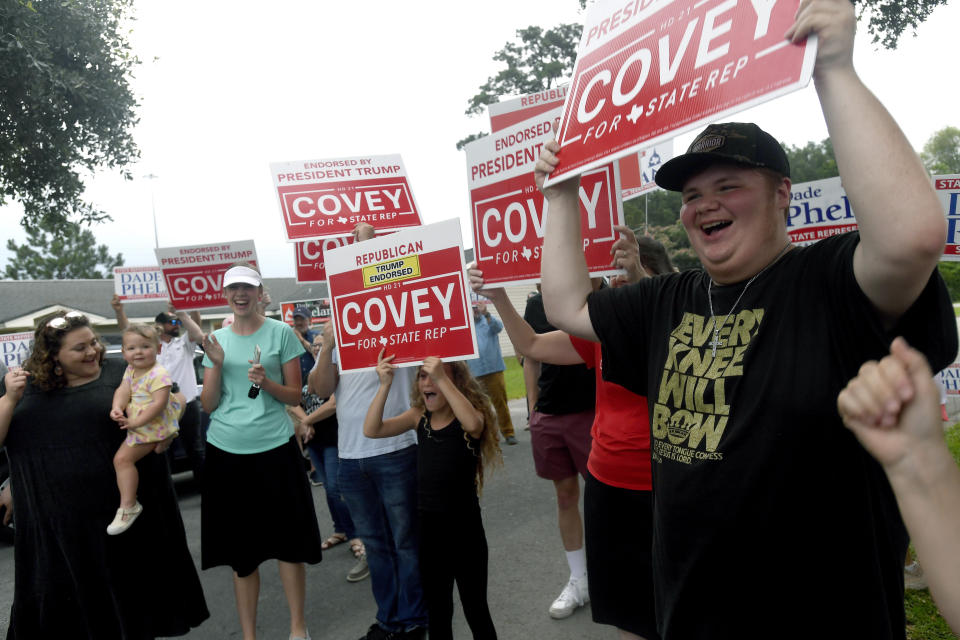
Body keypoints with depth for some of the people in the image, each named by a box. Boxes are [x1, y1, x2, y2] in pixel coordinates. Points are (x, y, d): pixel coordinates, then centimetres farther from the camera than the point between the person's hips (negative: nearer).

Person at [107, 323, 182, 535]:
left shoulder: (158, 374, -21)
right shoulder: (130, 370, 8)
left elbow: (158, 404, -27)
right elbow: (123, 390, -2)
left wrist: (135, 422, -27)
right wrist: (117, 409, -22)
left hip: (151, 427, -9)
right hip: (137, 422, 9)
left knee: (122, 458, -11)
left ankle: (128, 506, -4)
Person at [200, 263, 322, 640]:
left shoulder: (281, 333, 0)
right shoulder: (217, 340, 9)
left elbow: (295, 396, 1)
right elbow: (208, 405, 5)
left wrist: (266, 383, -17)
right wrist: (216, 364, -9)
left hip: (274, 449, -3)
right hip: (225, 452, 3)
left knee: (288, 542, 3)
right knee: (240, 550, 10)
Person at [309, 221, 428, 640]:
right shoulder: (336, 332, 11)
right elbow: (320, 390, 5)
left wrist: (368, 247, -17)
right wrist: (327, 347, -9)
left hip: (395, 451, -5)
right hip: (350, 455, 5)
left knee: (406, 541, 7)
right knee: (374, 542, 17)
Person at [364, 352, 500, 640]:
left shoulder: (472, 416, -12)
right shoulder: (419, 416, 1)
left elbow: (473, 424, -37)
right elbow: (372, 430, -9)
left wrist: (442, 380, -40)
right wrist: (385, 385, -20)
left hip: (464, 529, -4)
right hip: (429, 526, 5)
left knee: (475, 610, 12)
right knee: (437, 611, 21)